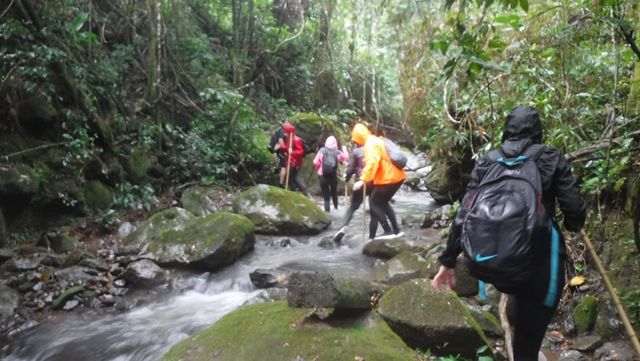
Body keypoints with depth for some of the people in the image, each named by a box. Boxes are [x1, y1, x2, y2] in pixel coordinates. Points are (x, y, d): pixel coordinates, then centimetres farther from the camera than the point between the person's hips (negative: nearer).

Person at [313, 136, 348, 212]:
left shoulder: (322, 150, -7)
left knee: (325, 194, 7)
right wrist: (344, 150, 25)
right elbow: (346, 158, 11)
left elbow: (315, 162, -10)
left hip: (323, 176, -2)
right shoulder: (337, 152, -3)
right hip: (333, 176, 2)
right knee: (334, 192, 24)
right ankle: (336, 206, 36)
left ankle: (327, 208, 1)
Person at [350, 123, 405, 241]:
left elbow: (372, 163, -29)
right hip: (396, 176, 10)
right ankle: (395, 230, 21)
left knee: (374, 203, 1)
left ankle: (389, 231, -2)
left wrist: (363, 180, -32)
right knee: (382, 203, 21)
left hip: (388, 179, -10)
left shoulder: (370, 144, -14)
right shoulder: (376, 141, 18)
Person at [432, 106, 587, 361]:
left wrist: (448, 260, 4)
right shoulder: (551, 159, -2)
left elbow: (465, 215, -2)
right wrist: (572, 225, 18)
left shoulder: (486, 162, 3)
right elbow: (575, 209, -7)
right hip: (541, 261, -2)